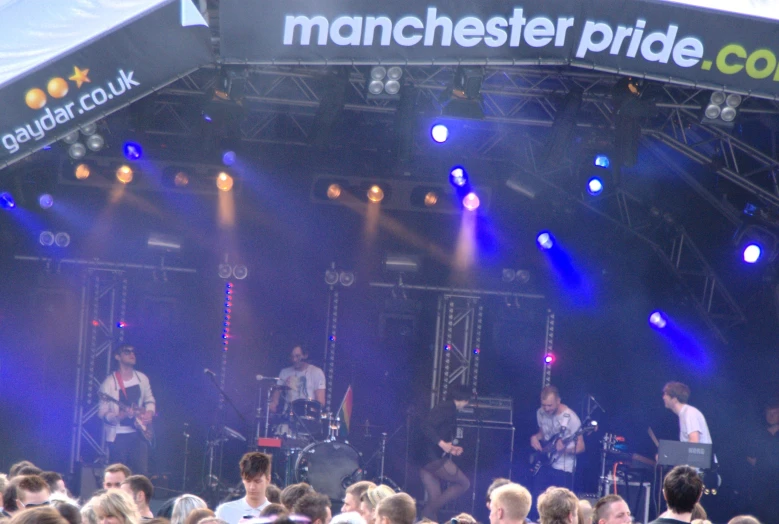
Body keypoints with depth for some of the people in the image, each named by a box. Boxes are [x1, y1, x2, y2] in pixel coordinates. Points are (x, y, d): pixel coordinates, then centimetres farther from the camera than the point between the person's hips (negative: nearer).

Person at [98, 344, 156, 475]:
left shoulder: (142, 378, 8)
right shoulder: (110, 382, -8)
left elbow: (150, 400, 22)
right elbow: (102, 412, -10)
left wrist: (149, 414, 2)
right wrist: (118, 416, -27)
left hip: (138, 433, 4)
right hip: (118, 435, -4)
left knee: (142, 473, -5)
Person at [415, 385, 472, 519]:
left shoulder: (447, 408, 20)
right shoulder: (448, 407, -8)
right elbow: (426, 425, -22)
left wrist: (451, 448, 16)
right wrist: (442, 443, -26)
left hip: (424, 457, 9)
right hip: (431, 456, -9)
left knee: (434, 500, 9)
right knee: (464, 483, 0)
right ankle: (429, 512, -6)